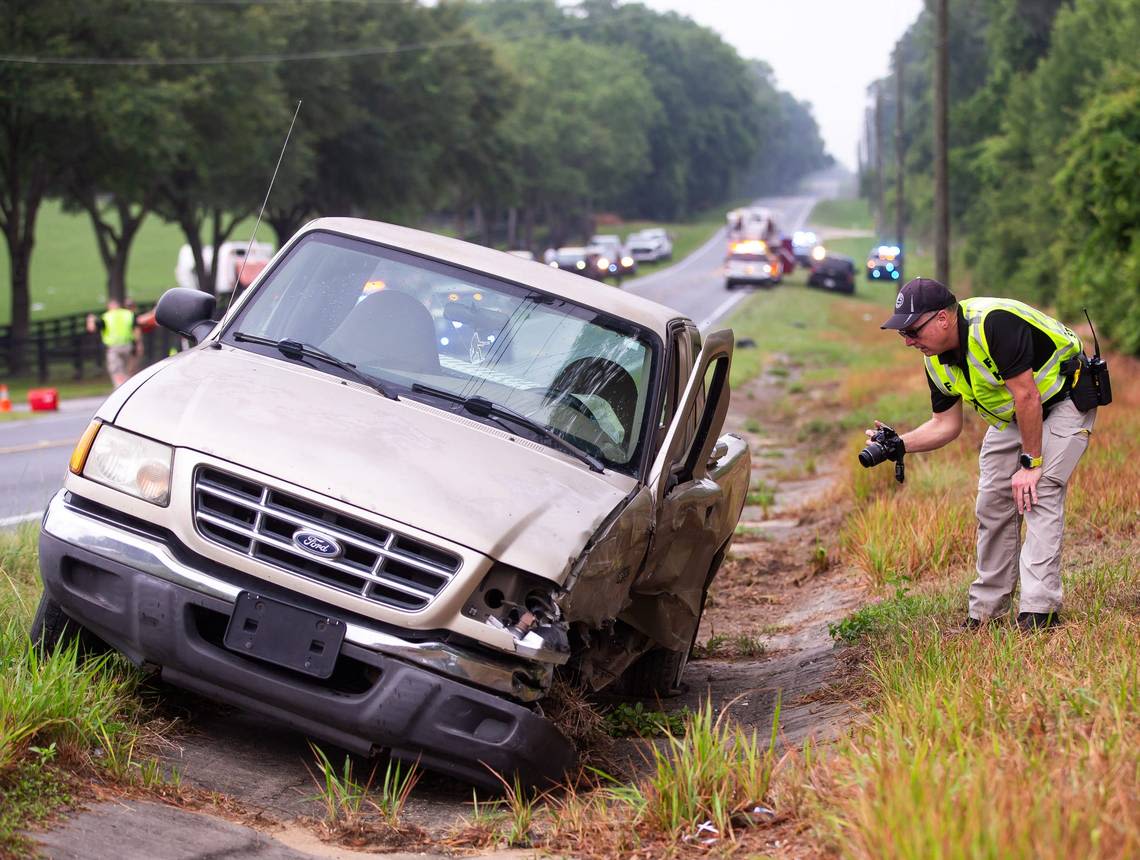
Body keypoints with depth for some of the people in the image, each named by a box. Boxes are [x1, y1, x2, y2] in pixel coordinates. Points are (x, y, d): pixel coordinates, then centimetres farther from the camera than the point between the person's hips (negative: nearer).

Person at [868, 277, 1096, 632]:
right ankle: (985, 610, 11)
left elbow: (1026, 395, -31)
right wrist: (900, 444, -16)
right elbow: (946, 423, 1)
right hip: (1010, 417, 8)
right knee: (993, 502, 3)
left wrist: (1030, 463, -25)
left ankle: (1039, 609, -22)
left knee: (1039, 493, -21)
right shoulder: (937, 361, -8)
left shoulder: (994, 323, -35)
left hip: (1063, 400, -8)